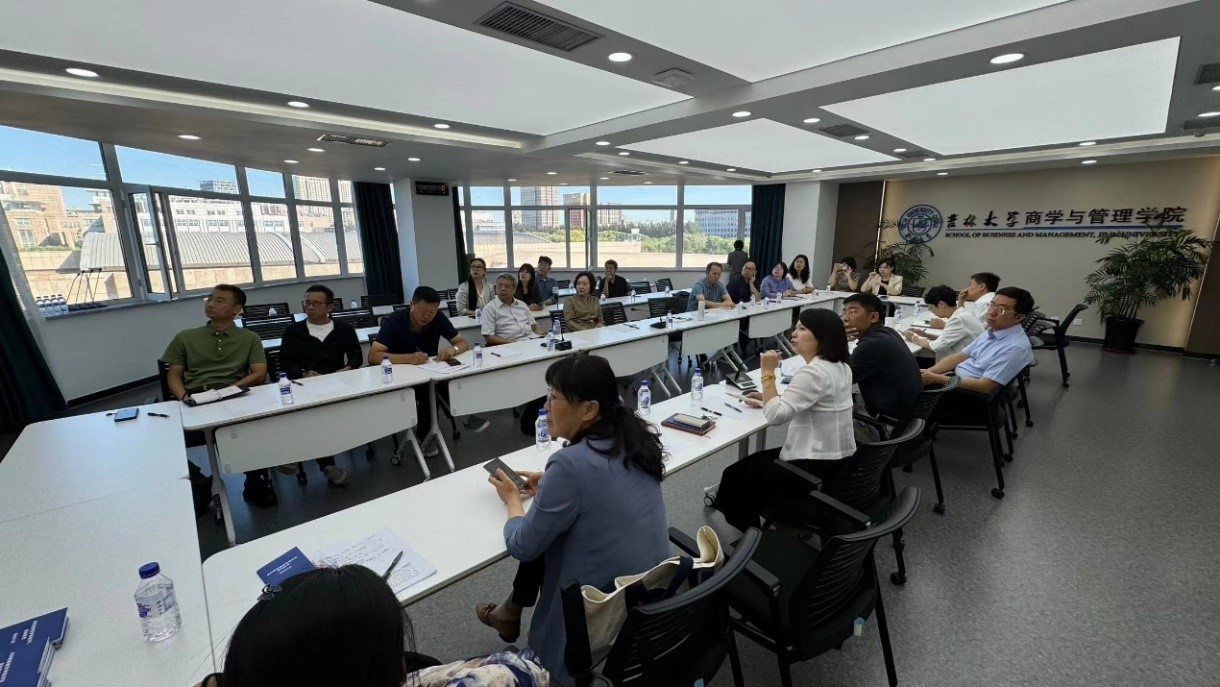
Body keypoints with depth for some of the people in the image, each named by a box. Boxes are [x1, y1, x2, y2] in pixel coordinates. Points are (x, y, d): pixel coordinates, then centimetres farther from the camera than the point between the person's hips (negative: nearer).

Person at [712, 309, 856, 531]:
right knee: (755, 461, 25)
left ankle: (745, 532, 26)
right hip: (838, 459, 10)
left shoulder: (814, 372, -24)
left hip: (817, 466, -10)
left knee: (735, 475, 4)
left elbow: (776, 416, -26)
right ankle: (750, 527, 35)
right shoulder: (840, 367, 7)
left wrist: (768, 373, -19)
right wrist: (769, 398, 8)